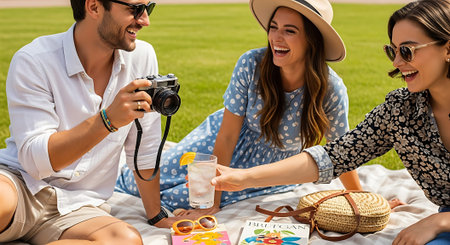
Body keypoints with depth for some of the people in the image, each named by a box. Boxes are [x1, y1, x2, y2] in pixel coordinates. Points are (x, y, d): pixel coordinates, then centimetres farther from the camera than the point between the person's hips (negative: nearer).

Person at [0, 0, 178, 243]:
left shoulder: (142, 56, -1)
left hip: (79, 207, 5)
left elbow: (145, 149, 7)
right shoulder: (33, 61, -12)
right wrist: (108, 119, -29)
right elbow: (34, 160, -19)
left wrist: (156, 216, 12)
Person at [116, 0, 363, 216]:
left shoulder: (331, 90, -28)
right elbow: (227, 135, -23)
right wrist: (211, 204, -20)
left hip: (268, 165, 0)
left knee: (178, 197, -12)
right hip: (229, 140, 1)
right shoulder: (251, 64, -27)